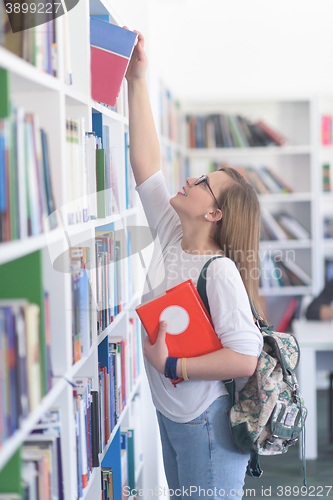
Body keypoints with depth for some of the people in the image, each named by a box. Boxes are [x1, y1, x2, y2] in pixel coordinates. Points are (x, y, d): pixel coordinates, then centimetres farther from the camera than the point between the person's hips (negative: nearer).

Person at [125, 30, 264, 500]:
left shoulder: (220, 272, -24)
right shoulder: (171, 239, -2)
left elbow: (246, 358, -30)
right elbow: (146, 165, -1)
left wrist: (170, 365, -24)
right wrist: (137, 81, -4)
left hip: (208, 423, -8)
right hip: (170, 413, 8)